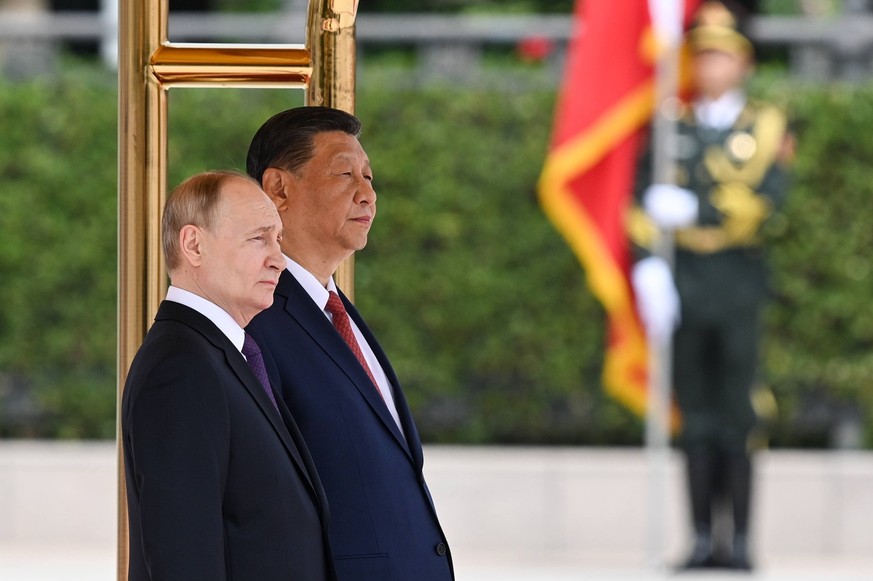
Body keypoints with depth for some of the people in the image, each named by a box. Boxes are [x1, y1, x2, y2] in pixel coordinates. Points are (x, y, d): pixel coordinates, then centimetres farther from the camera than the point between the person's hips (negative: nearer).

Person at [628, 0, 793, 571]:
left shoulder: (767, 127, 5)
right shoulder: (671, 129, 12)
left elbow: (767, 198, -9)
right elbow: (643, 203, 4)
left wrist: (692, 208, -15)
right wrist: (648, 267, -10)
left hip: (739, 282, -2)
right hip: (683, 284, 2)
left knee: (736, 414, -3)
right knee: (696, 416, 3)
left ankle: (741, 539, 0)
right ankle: (703, 537, 6)